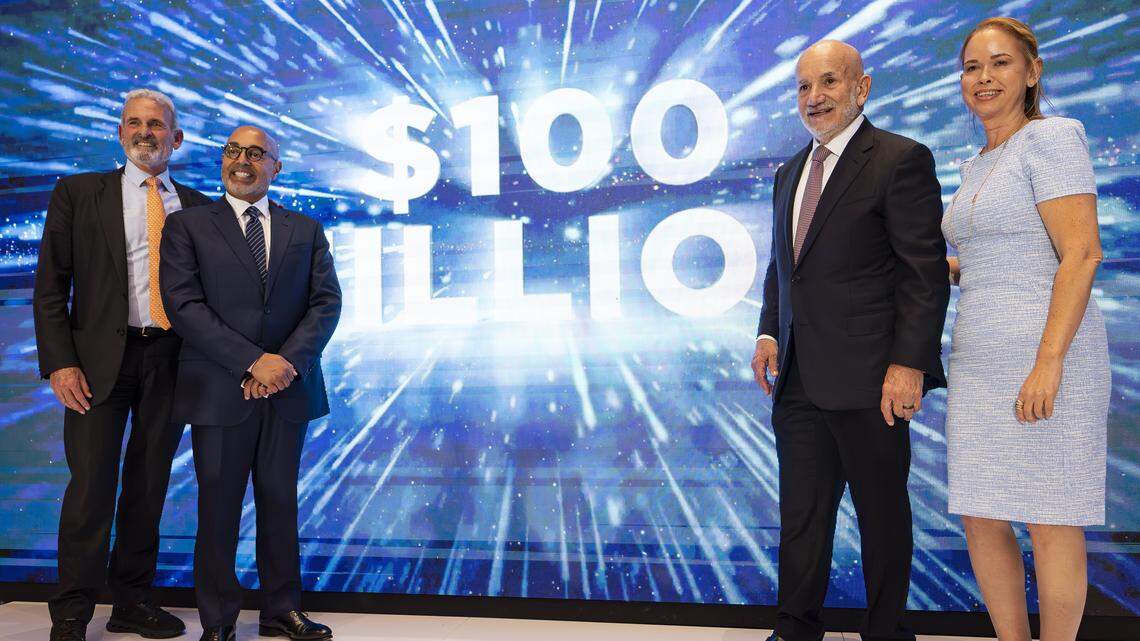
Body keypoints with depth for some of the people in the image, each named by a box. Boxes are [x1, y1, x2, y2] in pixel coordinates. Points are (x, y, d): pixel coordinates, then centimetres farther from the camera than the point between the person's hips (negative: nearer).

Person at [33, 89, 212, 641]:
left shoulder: (196, 206, 11)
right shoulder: (78, 193, 6)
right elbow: (50, 286, 1)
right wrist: (59, 363, -8)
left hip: (170, 361, 2)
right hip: (100, 358, -2)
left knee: (149, 486, 9)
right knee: (92, 486, -2)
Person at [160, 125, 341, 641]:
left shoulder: (306, 231, 12)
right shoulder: (187, 226, 5)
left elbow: (327, 302, 4)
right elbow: (184, 304, -7)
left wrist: (290, 361, -13)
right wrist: (252, 362, -15)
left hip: (289, 389, 2)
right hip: (219, 391, -2)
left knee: (280, 504, 10)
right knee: (218, 508, 6)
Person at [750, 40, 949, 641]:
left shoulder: (902, 160, -7)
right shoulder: (790, 172, 16)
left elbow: (925, 272, -12)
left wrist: (908, 363, -18)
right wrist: (769, 331, 8)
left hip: (868, 377, -6)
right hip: (798, 375, 7)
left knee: (882, 515, 10)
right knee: (801, 514, 14)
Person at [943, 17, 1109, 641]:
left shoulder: (1052, 136, -5)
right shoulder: (975, 166, 18)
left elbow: (1081, 253, -14)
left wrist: (1048, 362, -21)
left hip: (1046, 354, -8)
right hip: (978, 361, 8)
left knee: (1051, 523, 2)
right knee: (981, 520, 9)